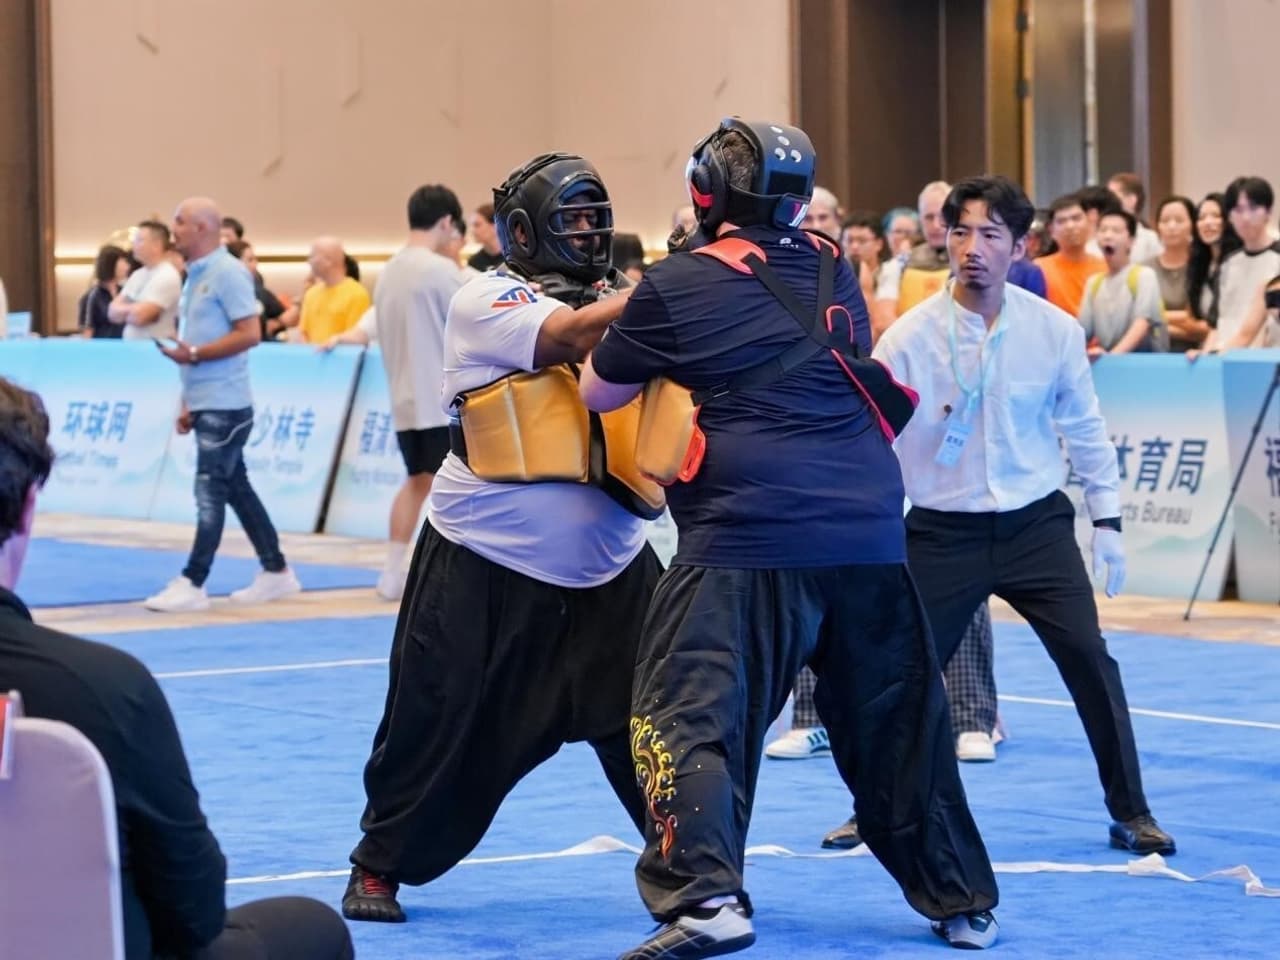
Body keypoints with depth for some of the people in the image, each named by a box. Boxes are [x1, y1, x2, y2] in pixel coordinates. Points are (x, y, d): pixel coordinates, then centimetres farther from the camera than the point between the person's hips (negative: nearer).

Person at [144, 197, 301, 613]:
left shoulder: (228, 273, -13)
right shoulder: (196, 275, 16)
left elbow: (249, 334, -18)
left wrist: (194, 354, -20)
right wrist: (188, 404, 17)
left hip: (224, 406, -9)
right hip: (207, 404, 9)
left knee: (210, 492, -7)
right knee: (236, 488, 12)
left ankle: (192, 585, -7)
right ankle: (276, 572, 19)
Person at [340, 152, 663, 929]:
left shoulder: (612, 298, 9)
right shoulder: (486, 301, -9)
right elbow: (573, 336, -26)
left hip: (608, 564, 5)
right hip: (486, 565, -4)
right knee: (439, 726, 2)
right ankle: (380, 865, 20)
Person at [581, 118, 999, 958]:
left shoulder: (680, 285, -1)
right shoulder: (833, 269, 13)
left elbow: (599, 394, 10)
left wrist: (638, 340, 29)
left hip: (749, 540, -5)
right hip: (870, 534, 5)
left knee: (688, 717, -3)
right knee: (899, 725, 16)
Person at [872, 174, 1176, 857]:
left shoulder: (1055, 331, -6)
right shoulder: (909, 338, -12)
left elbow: (1084, 427, 7)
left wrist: (1106, 520, 6)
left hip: (1036, 524, 1)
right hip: (943, 533, -1)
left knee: (1089, 659, -7)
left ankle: (1130, 814, 6)